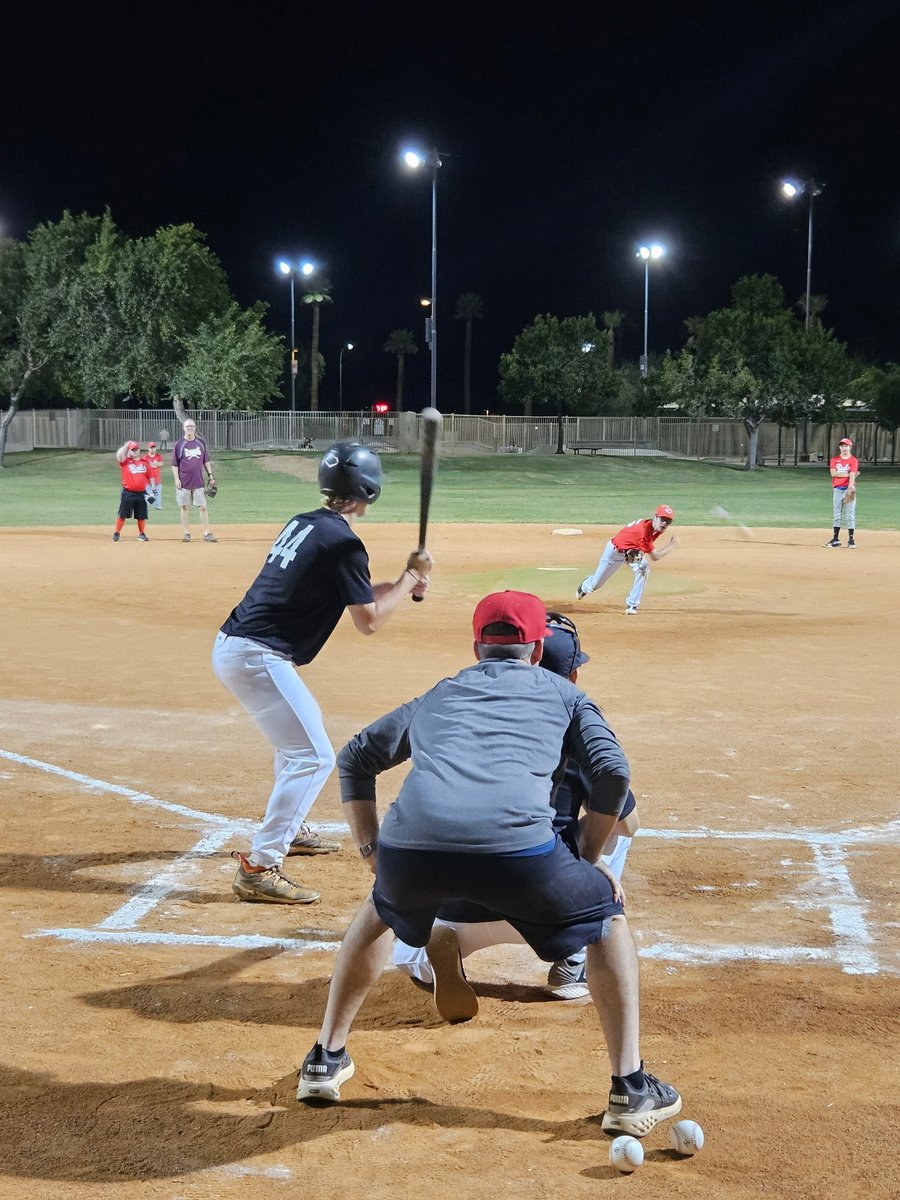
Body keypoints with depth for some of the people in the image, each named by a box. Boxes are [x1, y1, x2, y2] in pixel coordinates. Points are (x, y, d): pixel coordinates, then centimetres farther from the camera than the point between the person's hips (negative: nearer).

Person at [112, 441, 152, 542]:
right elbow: (119, 455, -20)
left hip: (141, 493, 3)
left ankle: (142, 534, 19)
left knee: (142, 516, 7)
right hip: (128, 493, -3)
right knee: (123, 514, 0)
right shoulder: (125, 462, 1)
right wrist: (126, 445, -6)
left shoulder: (145, 462, 9)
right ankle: (116, 533, 9)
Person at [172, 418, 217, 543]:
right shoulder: (179, 444, -1)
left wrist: (210, 475, 7)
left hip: (198, 481, 2)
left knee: (202, 507, 0)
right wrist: (176, 479, -9)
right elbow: (174, 464, 0)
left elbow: (206, 461, 13)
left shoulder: (201, 442, 7)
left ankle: (207, 533, 2)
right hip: (184, 482, -2)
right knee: (185, 507, 4)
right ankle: (186, 533, 10)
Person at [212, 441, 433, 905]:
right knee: (313, 756, -9)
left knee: (302, 725, 30)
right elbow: (368, 621, -9)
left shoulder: (303, 523, 14)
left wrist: (399, 585, 17)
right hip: (257, 657, -10)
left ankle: (288, 829, 43)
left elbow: (342, 592, 25)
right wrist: (409, 580, 3)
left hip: (231, 645, 10)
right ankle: (258, 868, -14)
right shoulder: (342, 542, -13)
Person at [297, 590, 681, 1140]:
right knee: (608, 920, 24)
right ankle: (632, 1090, 17)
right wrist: (589, 859, 23)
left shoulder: (438, 696, 35)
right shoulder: (562, 692, 27)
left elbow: (355, 759, 40)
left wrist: (372, 849, 38)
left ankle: (325, 1061, 39)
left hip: (410, 847, 3)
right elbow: (612, 771, 13)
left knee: (380, 913, 38)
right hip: (517, 846, -3)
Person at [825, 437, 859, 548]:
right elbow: (833, 473, -6)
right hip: (837, 490, 3)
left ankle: (851, 540, -2)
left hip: (849, 489, -3)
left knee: (850, 515, -4)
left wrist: (850, 488, -28)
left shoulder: (853, 460, 0)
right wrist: (848, 474, -11)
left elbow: (852, 476, -13)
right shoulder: (835, 460, 9)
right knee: (836, 515, 7)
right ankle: (835, 539, 13)